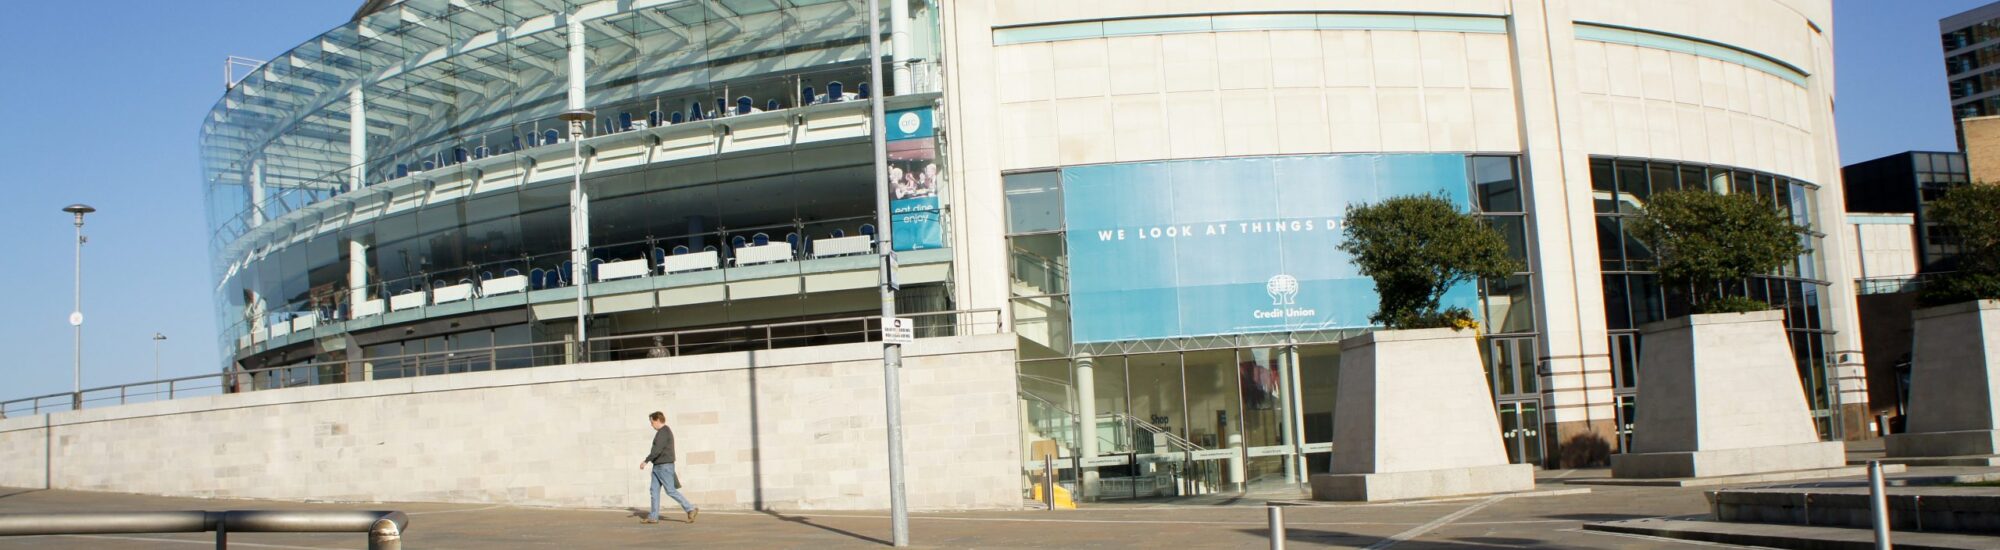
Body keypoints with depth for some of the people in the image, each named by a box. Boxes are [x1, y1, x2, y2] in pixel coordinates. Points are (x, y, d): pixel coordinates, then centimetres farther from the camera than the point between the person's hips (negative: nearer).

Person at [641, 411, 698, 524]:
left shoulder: (663, 432, -16)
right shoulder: (665, 432, 17)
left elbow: (657, 450, -25)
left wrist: (646, 461, -22)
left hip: (664, 466, -10)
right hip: (658, 466, 10)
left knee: (671, 491, -8)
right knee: (654, 490, 6)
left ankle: (691, 509, -5)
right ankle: (653, 517, 6)